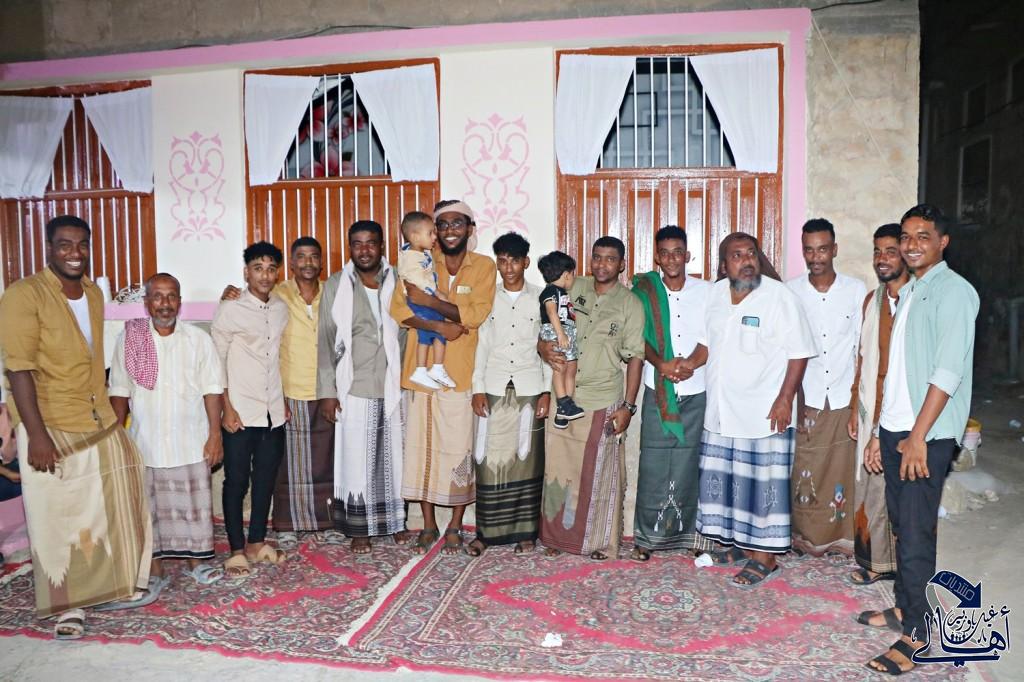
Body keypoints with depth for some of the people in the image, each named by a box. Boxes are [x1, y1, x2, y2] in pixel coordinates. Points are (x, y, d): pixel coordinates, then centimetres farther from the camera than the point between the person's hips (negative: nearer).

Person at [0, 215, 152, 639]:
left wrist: (107, 408, 14)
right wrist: (36, 434, -21)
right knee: (57, 520, 4)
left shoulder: (94, 293, 7)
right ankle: (68, 607, 19)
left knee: (114, 508, 14)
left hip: (99, 422, 7)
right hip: (50, 428, -6)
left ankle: (119, 587, 31)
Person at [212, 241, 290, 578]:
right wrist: (227, 408, -10)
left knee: (266, 479, 12)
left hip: (274, 412, 5)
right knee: (236, 481, 4)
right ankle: (237, 549, 15)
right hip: (241, 412, -5)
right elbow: (217, 362, -6)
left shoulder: (281, 309, 8)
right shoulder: (230, 310, -7)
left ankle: (258, 543, 25)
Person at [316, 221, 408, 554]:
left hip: (393, 388, 1)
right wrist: (327, 392, -4)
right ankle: (359, 530, 19)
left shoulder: (397, 283, 3)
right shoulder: (335, 286, 1)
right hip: (354, 391, -1)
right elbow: (326, 341, 0)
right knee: (356, 460, 5)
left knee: (394, 456, 10)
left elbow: (408, 333, 4)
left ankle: (396, 522, 27)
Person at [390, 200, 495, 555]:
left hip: (462, 375, -2)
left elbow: (475, 314, -12)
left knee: (460, 451, 4)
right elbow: (398, 309, -5)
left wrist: (430, 301, -17)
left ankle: (455, 526, 22)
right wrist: (438, 326, -18)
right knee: (421, 448, 9)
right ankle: (428, 525, 25)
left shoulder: (484, 266, 0)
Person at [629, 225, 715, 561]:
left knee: (689, 463, 5)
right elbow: (640, 337, -2)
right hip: (658, 391, 0)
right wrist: (662, 364, -18)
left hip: (696, 392, 1)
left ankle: (689, 532, 19)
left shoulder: (706, 291, 3)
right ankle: (647, 535, 12)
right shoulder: (645, 290, 2)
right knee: (653, 463, 1)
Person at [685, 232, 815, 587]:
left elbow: (799, 353, -11)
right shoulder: (715, 294, 7)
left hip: (764, 412, -6)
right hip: (721, 411, 6)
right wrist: (691, 362, 0)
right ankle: (738, 543, 31)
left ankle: (765, 557, 14)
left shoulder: (780, 296, -11)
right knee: (725, 478, 14)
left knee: (764, 484, 1)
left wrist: (785, 399, -16)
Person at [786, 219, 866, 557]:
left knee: (843, 470, 5)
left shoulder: (856, 290, 1)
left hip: (844, 399, 0)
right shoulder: (790, 291, 0)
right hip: (805, 398, 0)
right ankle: (806, 537, 17)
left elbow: (862, 348, 3)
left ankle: (840, 536, 20)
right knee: (803, 471, 3)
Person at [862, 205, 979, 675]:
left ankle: (914, 633, 8)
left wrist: (918, 436, -20)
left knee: (916, 532, -3)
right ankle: (904, 606, 31)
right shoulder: (908, 292, 16)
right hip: (894, 429, 8)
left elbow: (948, 370, -18)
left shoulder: (953, 291, -9)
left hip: (926, 435, -8)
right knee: (901, 524, 17)